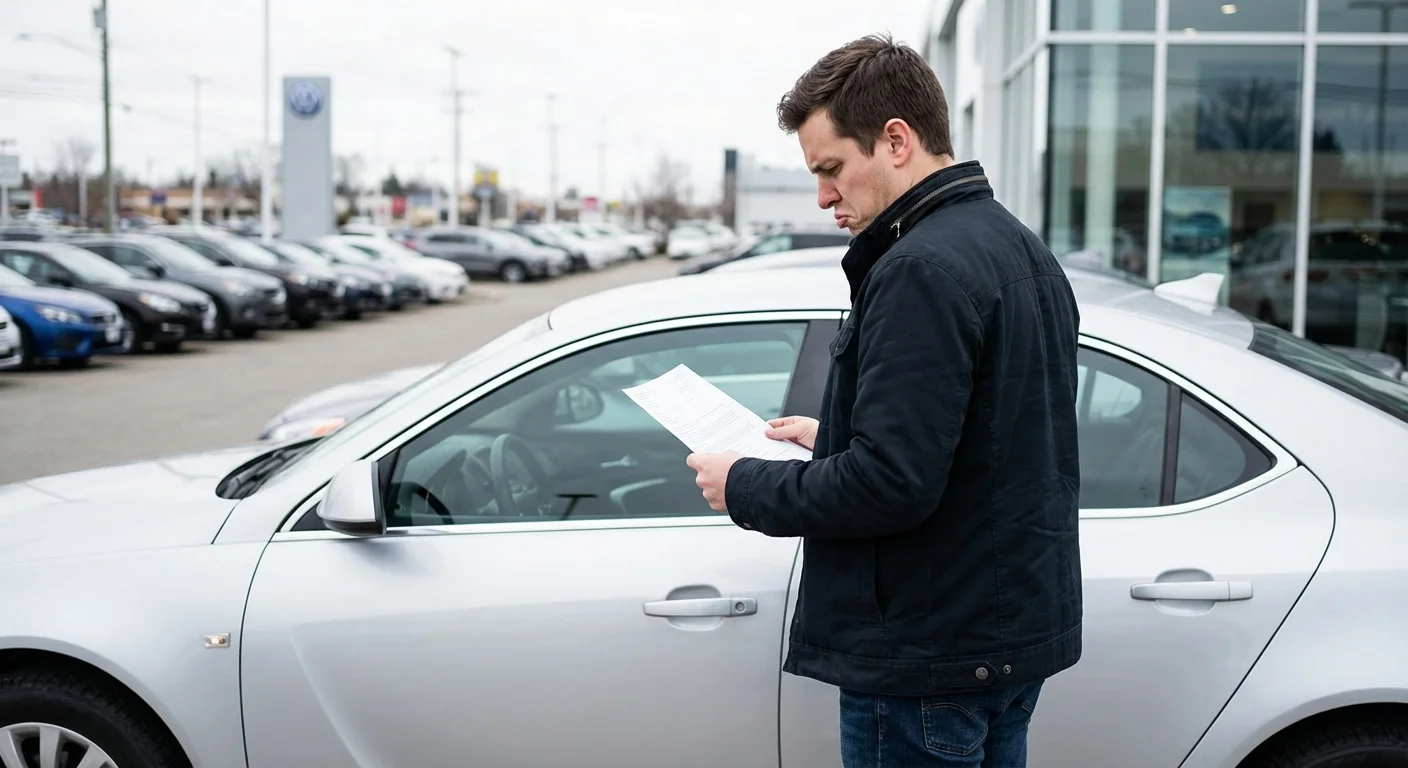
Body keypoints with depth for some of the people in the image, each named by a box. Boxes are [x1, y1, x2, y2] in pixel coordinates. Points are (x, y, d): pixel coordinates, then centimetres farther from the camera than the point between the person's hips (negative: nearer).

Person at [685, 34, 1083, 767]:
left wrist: (745, 488, -12)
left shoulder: (921, 268, -21)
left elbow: (889, 485, -26)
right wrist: (835, 437, 15)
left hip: (932, 655, -10)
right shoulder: (1020, 249, 11)